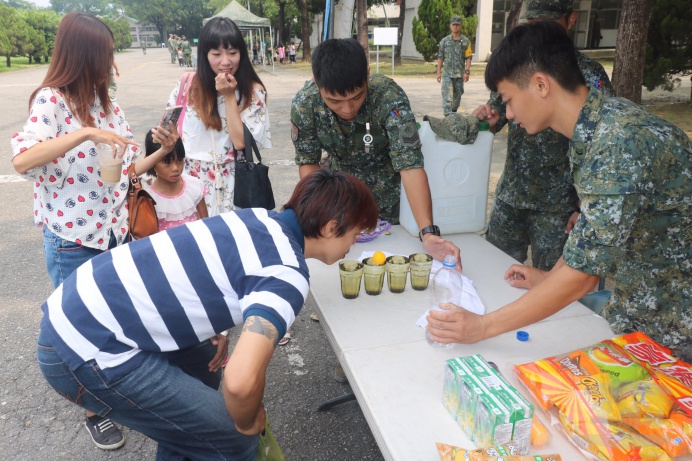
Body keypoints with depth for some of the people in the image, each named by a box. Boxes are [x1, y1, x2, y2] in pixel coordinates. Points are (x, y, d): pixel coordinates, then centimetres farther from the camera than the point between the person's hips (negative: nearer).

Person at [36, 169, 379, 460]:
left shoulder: (262, 218, 6)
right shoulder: (287, 273, -18)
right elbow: (241, 381, -29)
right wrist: (247, 423, -7)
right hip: (88, 350, -9)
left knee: (202, 367, 27)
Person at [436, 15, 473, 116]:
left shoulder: (465, 41, 4)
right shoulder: (444, 41, 5)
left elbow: (468, 58, 0)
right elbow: (440, 58, 7)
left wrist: (467, 72, -10)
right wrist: (439, 72, 2)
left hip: (460, 74, 1)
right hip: (447, 73, -1)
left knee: (457, 95, 10)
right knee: (447, 95, -11)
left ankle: (454, 113, 27)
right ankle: (447, 116, -14)